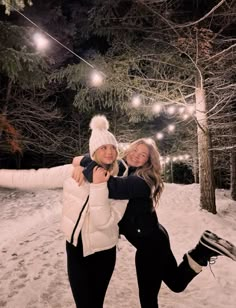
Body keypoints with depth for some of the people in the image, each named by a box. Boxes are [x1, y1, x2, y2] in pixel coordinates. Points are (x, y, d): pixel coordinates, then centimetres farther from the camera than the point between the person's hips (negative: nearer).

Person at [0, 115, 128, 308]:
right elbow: (34, 178, -9)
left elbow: (104, 222, -22)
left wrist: (98, 187, -31)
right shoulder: (73, 172, -12)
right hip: (76, 248, 0)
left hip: (103, 253, 0)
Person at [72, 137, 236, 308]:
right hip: (153, 239, 9)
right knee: (177, 283, 23)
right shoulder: (121, 168, 0)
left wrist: (84, 162, -32)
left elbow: (109, 186, -42)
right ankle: (203, 250, 13)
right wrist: (82, 166, -21)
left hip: (150, 243, -8)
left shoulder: (140, 181, -26)